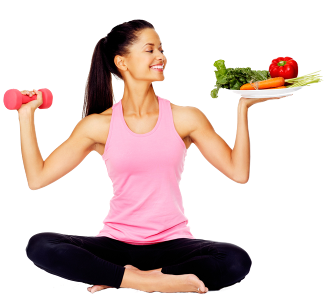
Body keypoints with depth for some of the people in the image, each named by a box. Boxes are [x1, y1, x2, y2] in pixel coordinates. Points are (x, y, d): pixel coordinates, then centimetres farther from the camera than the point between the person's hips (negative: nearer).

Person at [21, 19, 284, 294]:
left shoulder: (185, 118, 1)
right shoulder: (99, 125, 2)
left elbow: (239, 173, -3)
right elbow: (37, 178, 0)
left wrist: (242, 109, -7)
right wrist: (26, 115, -2)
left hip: (172, 243, 1)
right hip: (117, 243, 0)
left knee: (237, 261, -29)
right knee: (40, 246, -25)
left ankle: (119, 279, -16)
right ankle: (155, 282, -21)